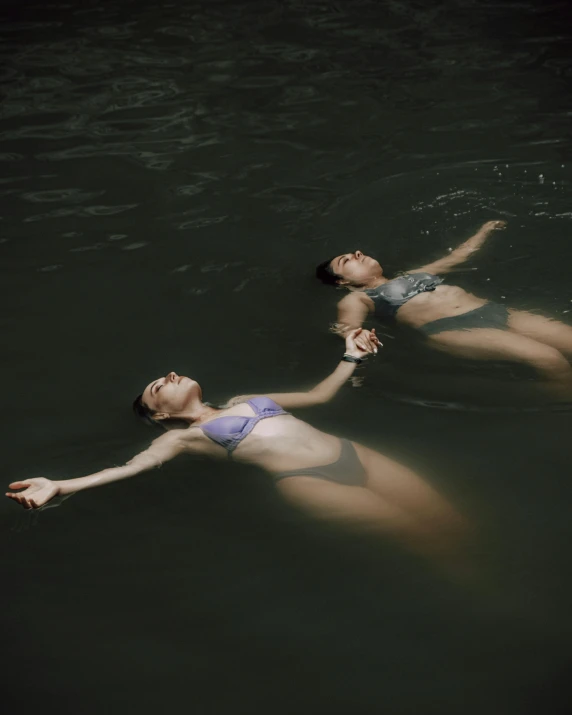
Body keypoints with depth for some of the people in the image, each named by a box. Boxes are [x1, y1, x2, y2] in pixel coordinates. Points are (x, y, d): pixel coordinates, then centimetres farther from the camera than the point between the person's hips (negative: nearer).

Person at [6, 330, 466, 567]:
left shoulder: (246, 400, 27)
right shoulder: (184, 436, 10)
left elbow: (318, 396, 35)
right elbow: (133, 466, -7)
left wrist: (351, 357, 36)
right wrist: (59, 487, -21)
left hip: (353, 454, 6)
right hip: (308, 481, -6)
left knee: (453, 523, -8)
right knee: (425, 537, -17)